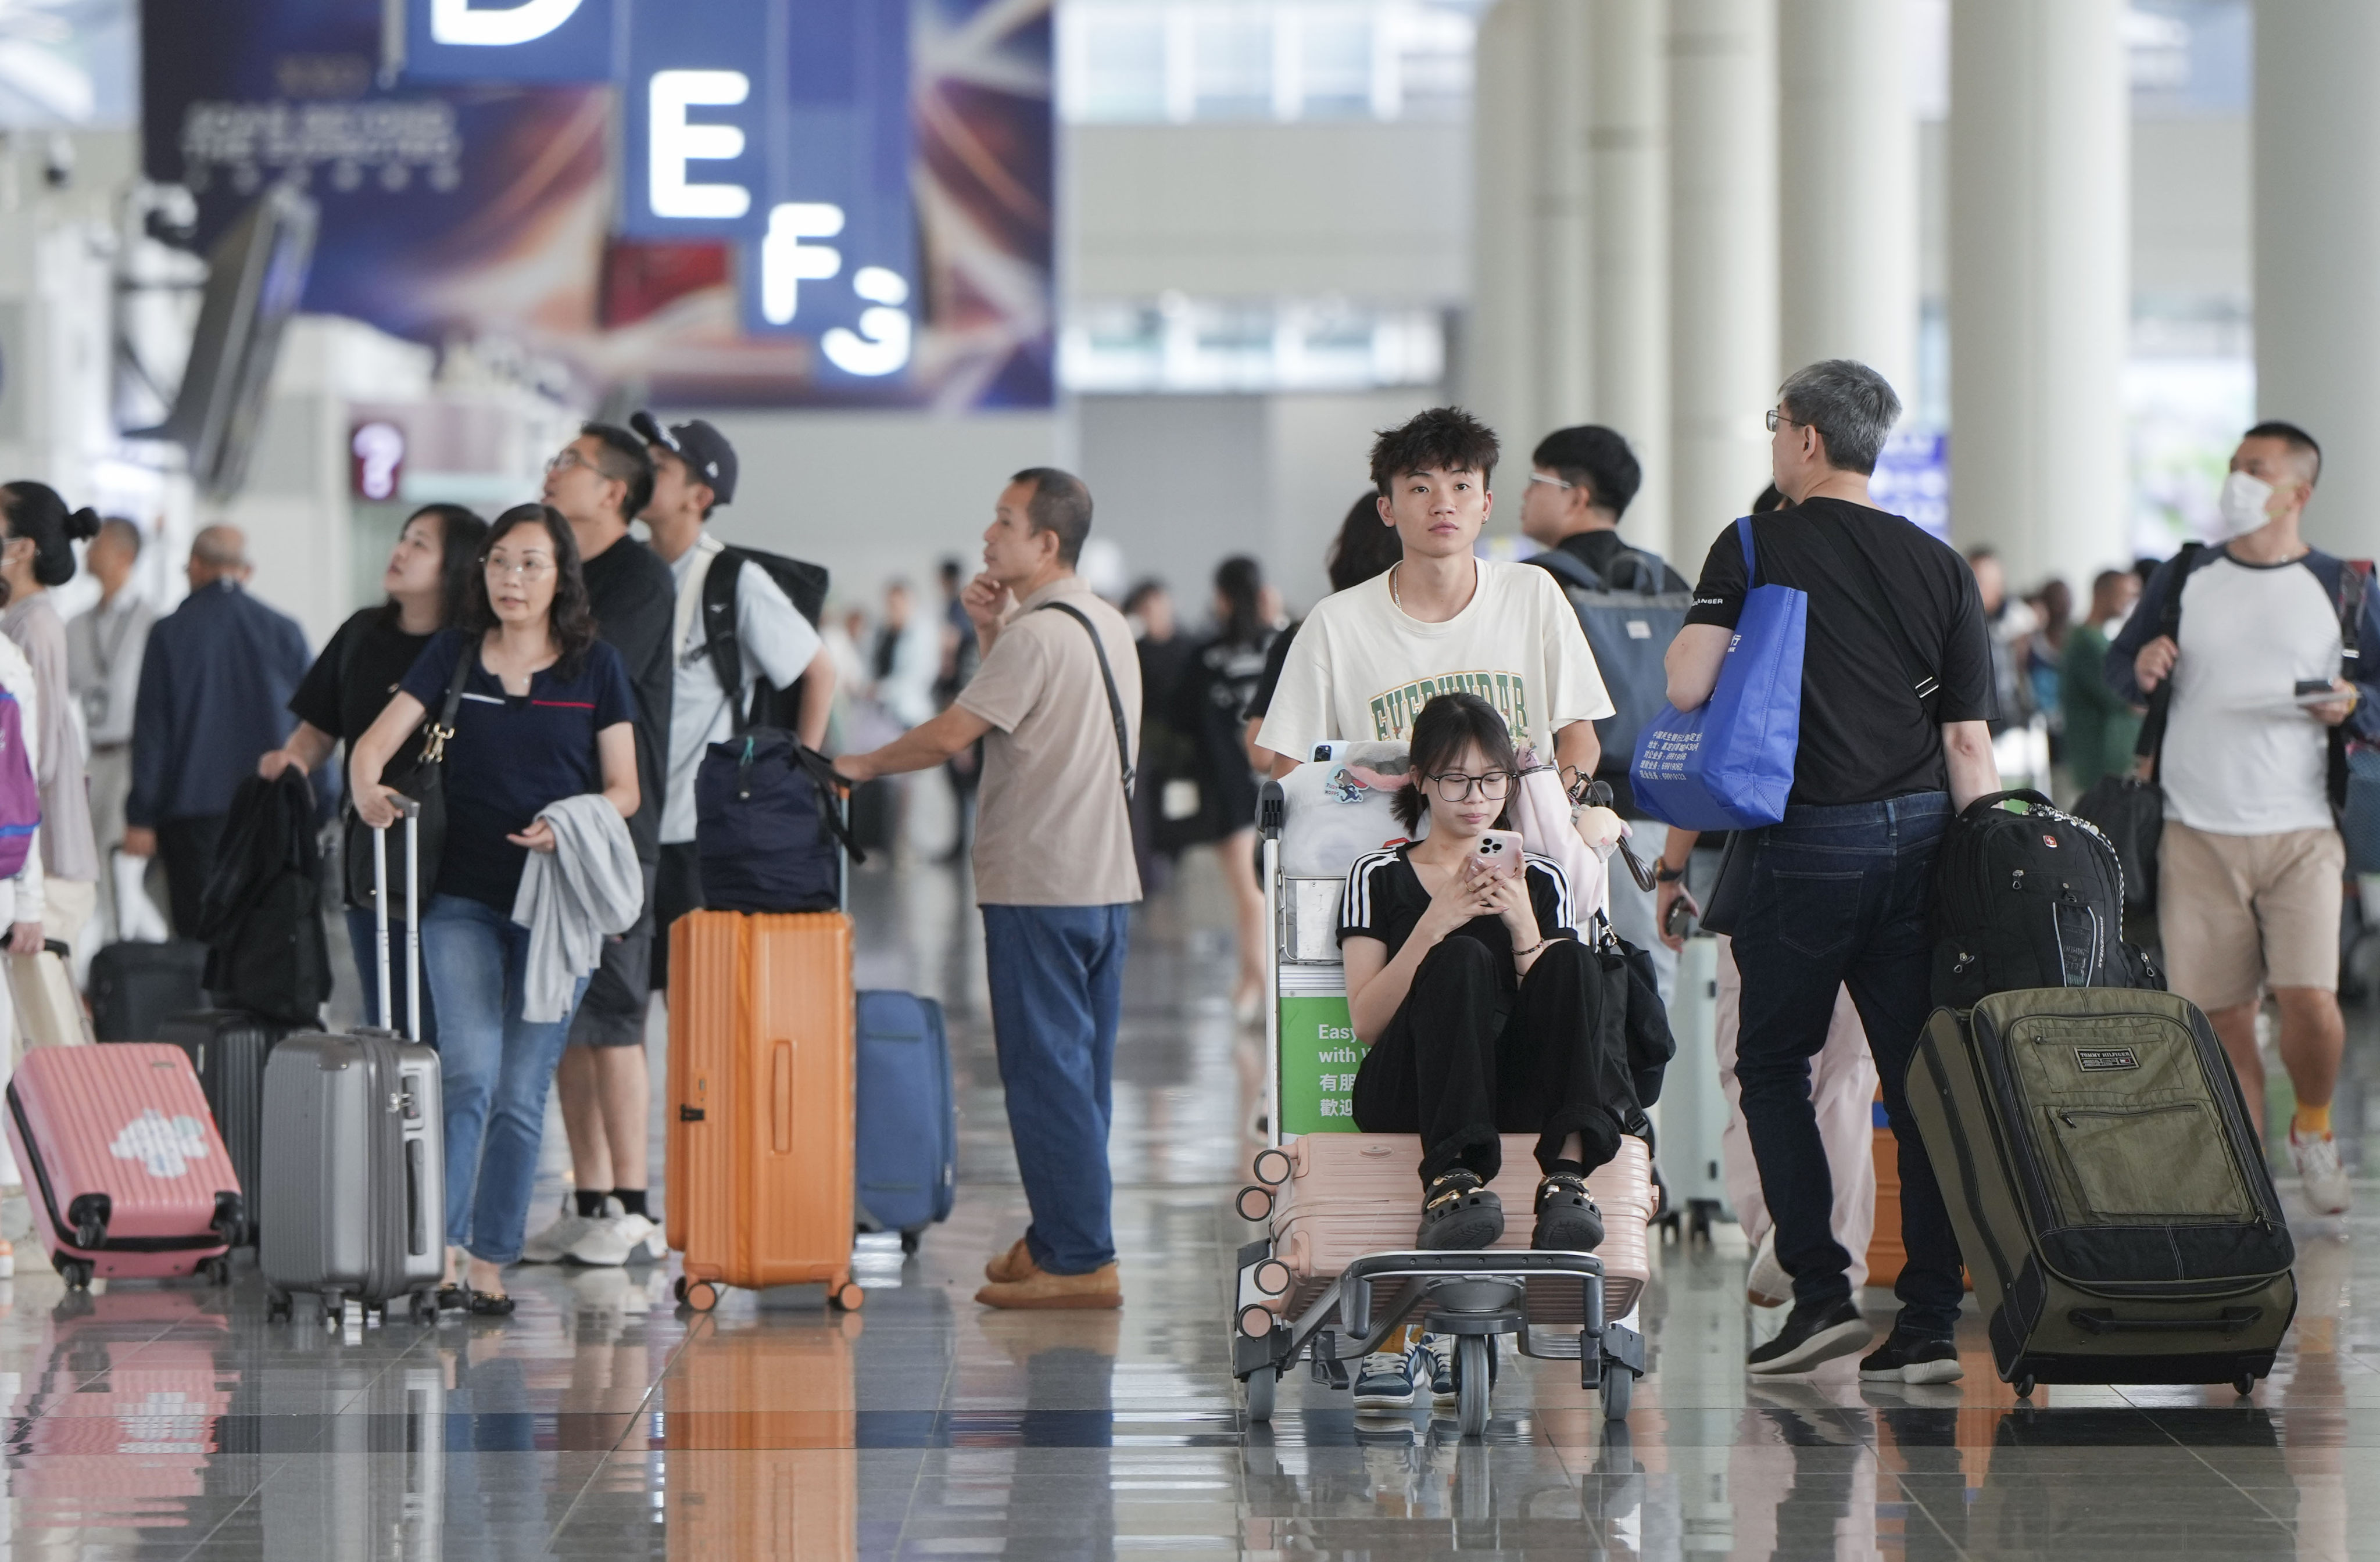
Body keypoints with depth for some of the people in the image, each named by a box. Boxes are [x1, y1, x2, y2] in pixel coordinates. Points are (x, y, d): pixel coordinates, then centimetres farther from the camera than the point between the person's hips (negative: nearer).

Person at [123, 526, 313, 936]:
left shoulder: (170, 633, -4)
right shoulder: (285, 633, 3)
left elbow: (150, 731, -3)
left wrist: (140, 818, 1)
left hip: (193, 812, -2)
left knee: (199, 936, -2)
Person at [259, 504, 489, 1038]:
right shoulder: (362, 634, 11)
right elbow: (319, 729, 18)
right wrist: (294, 760, -1)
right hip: (371, 864, 6)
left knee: (442, 1030, -7)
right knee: (384, 1028, 9)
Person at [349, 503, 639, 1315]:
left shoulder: (596, 666, 5)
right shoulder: (454, 653, 6)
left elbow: (625, 789, 4)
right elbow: (376, 740, -1)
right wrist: (368, 787, -23)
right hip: (464, 896, 0)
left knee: (522, 1089, 3)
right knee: (470, 1071, -15)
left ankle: (489, 1258, 11)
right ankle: (442, 1243, -12)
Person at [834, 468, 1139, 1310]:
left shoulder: (1039, 634, -16)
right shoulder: (1109, 626, 14)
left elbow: (950, 734, -17)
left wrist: (862, 765, -3)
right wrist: (991, 633, 9)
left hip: (1039, 887, -9)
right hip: (1104, 881, 9)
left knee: (1047, 1074, -6)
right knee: (1078, 1074, 14)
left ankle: (1079, 1261, -7)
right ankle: (1062, 1238, 20)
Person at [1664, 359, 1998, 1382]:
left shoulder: (1754, 549, -4)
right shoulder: (1939, 567, 7)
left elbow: (1685, 687, -11)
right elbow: (1969, 740, 4)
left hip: (1805, 839, -3)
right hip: (1920, 838, 3)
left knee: (1774, 1063, 11)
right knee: (1919, 1077, 5)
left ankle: (1821, 1290, 1)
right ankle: (1929, 1323, 2)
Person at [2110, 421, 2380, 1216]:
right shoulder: (2183, 579, 10)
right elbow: (2120, 664, 17)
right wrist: (2140, 667, -6)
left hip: (2301, 834, -2)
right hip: (2197, 836, 2)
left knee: (2309, 1001, -15)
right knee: (2221, 1018, 1)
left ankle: (2313, 1128, 14)